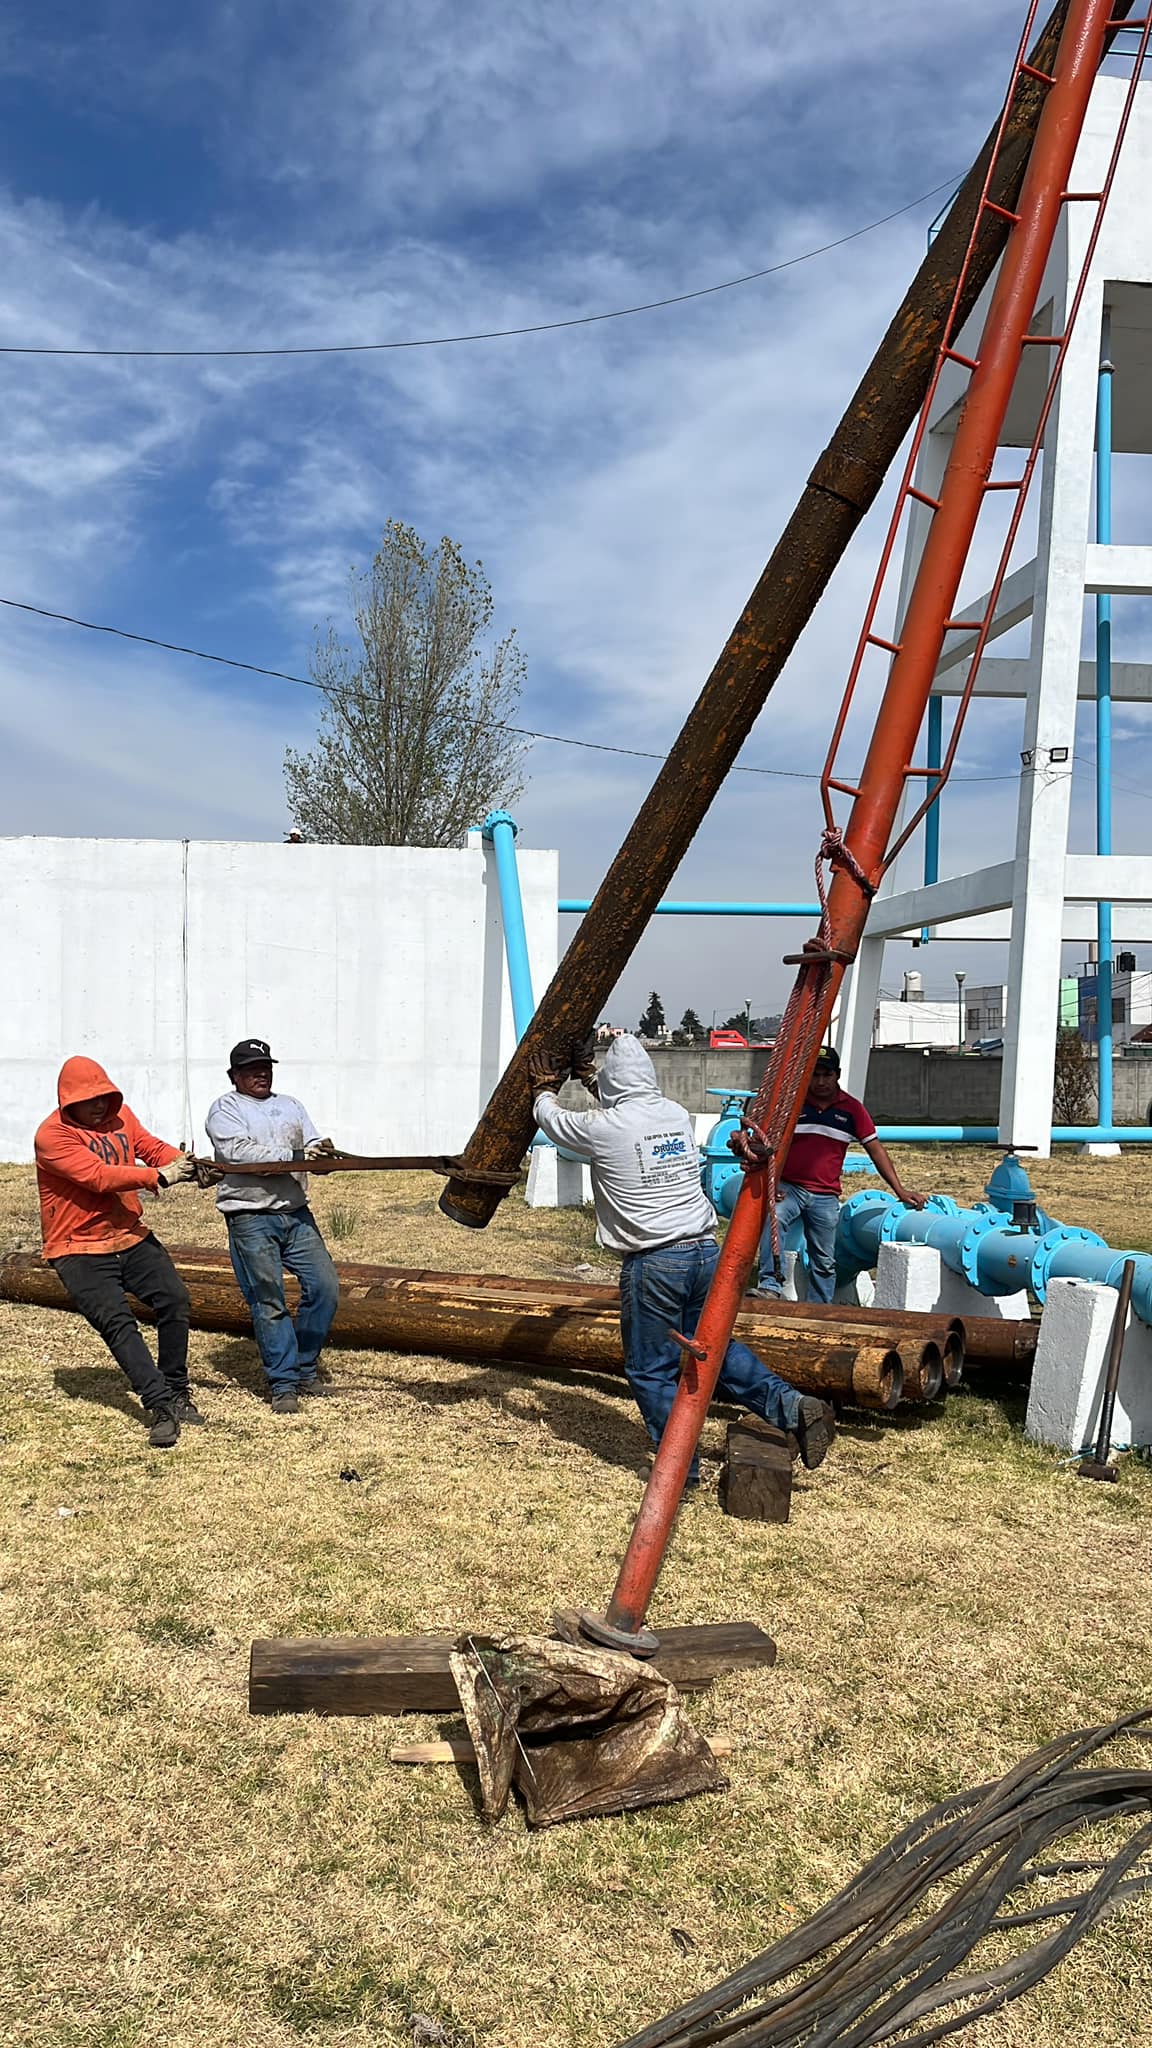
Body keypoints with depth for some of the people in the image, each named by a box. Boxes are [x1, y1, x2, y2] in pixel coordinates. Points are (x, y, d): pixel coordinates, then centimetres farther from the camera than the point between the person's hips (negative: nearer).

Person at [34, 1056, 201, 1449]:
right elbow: (99, 1176, -26)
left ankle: (176, 1392, 7)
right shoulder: (52, 1136, -17)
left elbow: (152, 1148, 0)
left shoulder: (119, 1115, 5)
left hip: (130, 1236, 6)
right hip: (78, 1250, -6)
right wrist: (160, 1176, -31)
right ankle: (160, 1406, -20)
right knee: (117, 1321, -18)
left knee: (174, 1299, -6)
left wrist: (185, 1163, -21)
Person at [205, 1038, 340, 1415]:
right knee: (268, 1302, -4)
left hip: (296, 1214, 5)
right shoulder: (224, 1109, 2)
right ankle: (283, 1383, 5)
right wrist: (292, 1156, -19)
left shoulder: (290, 1105, 19)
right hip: (250, 1218, -5)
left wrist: (324, 1153, -15)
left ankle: (305, 1367, 16)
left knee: (324, 1287, 0)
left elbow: (314, 1147, 11)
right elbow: (236, 1151, -15)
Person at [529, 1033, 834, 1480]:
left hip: (652, 1264, -6)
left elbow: (553, 1120, 12)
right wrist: (589, 1079, 43)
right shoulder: (676, 1115, 8)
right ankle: (791, 1406, 10)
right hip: (705, 1251, 6)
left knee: (651, 1370, 8)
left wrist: (544, 1088, 34)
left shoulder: (604, 1128, -9)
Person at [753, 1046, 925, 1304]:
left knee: (824, 1263, 7)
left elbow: (875, 1149, 7)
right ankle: (770, 1286, -37)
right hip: (788, 1187, -2)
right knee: (772, 1220, -34)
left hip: (826, 1197, 2)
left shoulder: (851, 1108, 4)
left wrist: (900, 1190, 2)